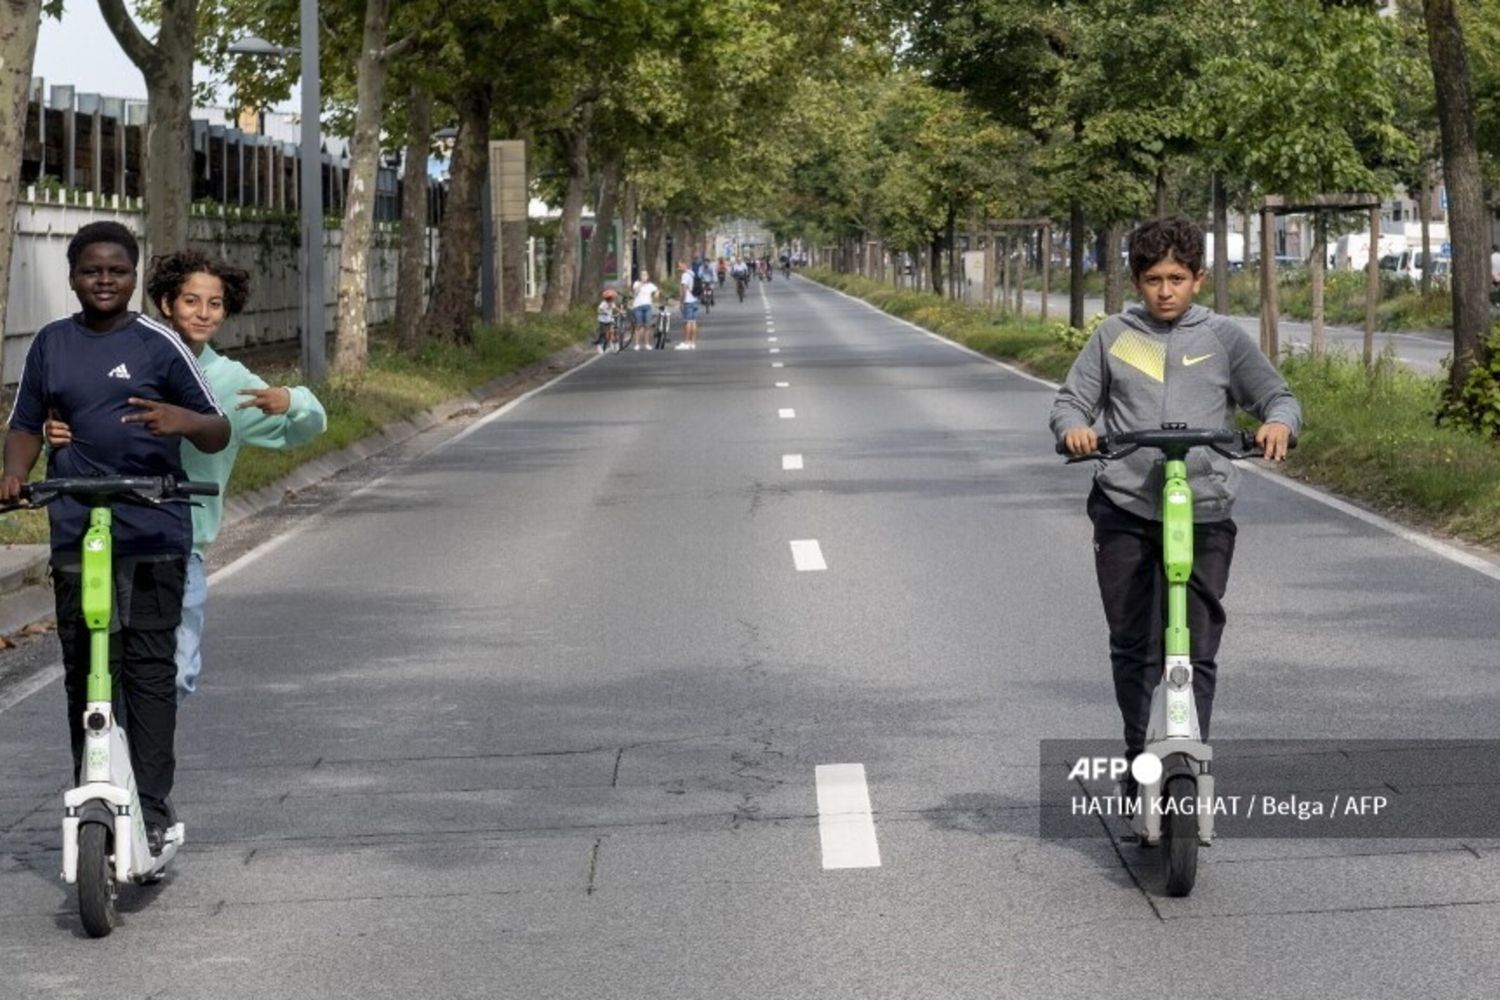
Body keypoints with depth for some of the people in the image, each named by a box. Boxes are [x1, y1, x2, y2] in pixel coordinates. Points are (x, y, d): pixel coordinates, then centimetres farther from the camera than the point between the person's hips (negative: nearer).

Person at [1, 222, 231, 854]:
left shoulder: (159, 346, 0)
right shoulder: (52, 343, 10)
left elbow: (218, 434, 2)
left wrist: (183, 421, -20)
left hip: (153, 535, -3)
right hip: (75, 535, 3)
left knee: (149, 669, -5)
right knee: (83, 672, 6)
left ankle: (152, 807, -2)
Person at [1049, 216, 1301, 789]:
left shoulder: (1224, 338, 7)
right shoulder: (1113, 337, 9)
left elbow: (1277, 396, 9)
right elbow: (1071, 400, 10)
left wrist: (1278, 422, -15)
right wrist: (1072, 428, -13)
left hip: (1203, 511, -1)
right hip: (1124, 511, 1)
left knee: (1198, 650, -7)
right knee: (1131, 647, 7)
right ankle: (1138, 758, 24)